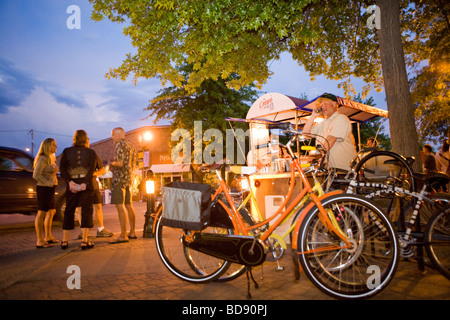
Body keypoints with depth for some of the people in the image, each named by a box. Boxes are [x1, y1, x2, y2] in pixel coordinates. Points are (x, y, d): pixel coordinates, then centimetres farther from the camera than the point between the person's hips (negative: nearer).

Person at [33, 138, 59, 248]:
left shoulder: (52, 158, 15)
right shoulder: (43, 158, -13)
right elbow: (36, 175, -18)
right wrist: (48, 183, -17)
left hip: (50, 189, 10)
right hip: (43, 189, -10)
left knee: (51, 212, 17)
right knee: (42, 213, -6)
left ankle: (48, 236, 30)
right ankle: (40, 241, -1)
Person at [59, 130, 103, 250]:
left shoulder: (66, 151, 9)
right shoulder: (91, 152, 5)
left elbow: (62, 168, -4)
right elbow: (92, 169, -8)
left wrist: (69, 181, -11)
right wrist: (85, 183, -14)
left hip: (72, 184, 2)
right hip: (86, 183, -2)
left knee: (69, 211, 10)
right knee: (86, 210, 1)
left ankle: (64, 241, 12)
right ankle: (84, 241, -4)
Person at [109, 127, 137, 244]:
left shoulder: (120, 144, -10)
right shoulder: (131, 145, 18)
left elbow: (120, 163, -19)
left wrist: (112, 163, 0)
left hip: (120, 178, -10)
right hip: (129, 178, 10)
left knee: (120, 206, -10)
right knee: (128, 205, 13)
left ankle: (123, 236, -11)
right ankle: (132, 232, 19)